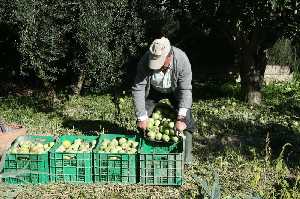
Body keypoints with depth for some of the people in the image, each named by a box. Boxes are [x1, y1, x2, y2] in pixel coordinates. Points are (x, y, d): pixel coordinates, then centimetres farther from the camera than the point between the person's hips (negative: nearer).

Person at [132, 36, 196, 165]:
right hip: (153, 90, 1)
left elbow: (185, 90, -34)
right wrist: (142, 118, -33)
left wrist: (181, 117, -41)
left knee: (186, 119, -12)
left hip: (175, 90, -1)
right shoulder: (145, 61, -35)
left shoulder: (182, 60, -37)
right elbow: (138, 89, -31)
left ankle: (186, 155, 5)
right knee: (142, 118, -6)